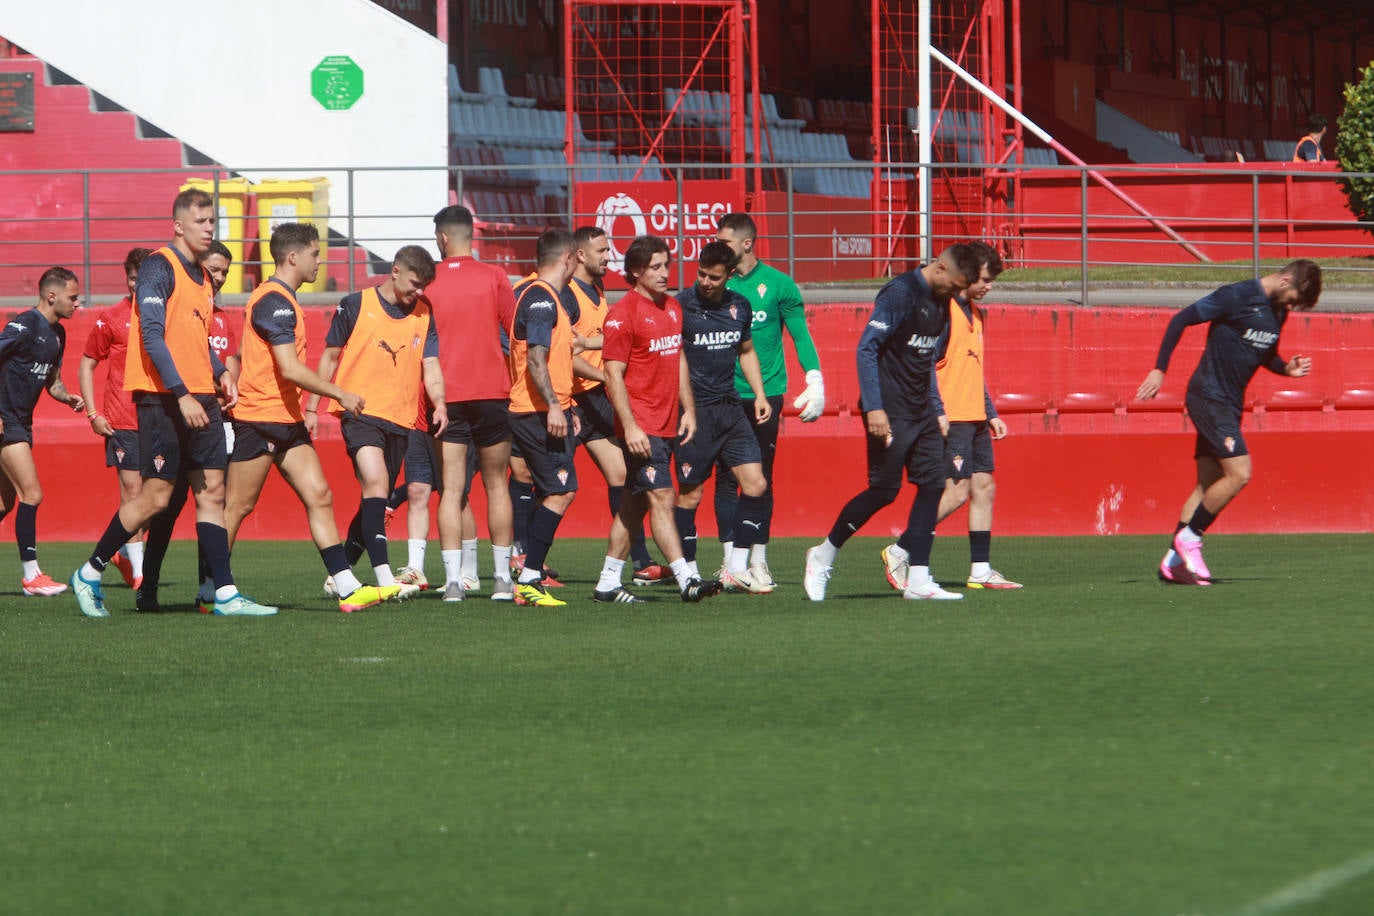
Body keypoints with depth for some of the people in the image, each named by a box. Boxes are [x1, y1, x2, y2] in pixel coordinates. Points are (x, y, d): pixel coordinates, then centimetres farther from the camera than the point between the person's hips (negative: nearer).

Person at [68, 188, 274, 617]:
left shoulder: (200, 276, 17)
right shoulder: (160, 267, -10)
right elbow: (152, 336, -17)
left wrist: (219, 372, 10)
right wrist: (182, 394, -23)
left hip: (200, 398, 8)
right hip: (162, 399, -8)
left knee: (212, 490, 2)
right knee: (156, 496, -6)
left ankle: (226, 594, 0)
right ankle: (90, 573, 8)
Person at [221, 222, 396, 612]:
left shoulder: (280, 300, 17)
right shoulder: (275, 302, -15)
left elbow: (240, 356, 25)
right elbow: (291, 369, -22)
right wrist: (341, 395, -16)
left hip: (288, 422, 10)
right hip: (259, 419, -10)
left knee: (319, 497, -1)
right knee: (237, 507, -2)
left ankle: (349, 590, -7)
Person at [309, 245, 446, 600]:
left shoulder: (423, 315, 10)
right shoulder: (356, 305, 0)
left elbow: (430, 365, 6)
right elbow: (330, 357, 8)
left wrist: (439, 404, -13)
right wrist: (312, 407, 7)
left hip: (401, 420, 5)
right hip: (360, 411, -5)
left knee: (375, 502, 9)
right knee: (376, 482, -23)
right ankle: (384, 578, -32)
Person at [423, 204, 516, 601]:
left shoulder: (428, 283, -1)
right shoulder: (493, 278, -1)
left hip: (446, 396, 0)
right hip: (491, 391, 0)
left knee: (451, 490, -1)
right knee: (496, 484, 11)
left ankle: (453, 579, -11)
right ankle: (502, 577, 10)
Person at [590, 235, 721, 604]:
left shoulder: (672, 308, 14)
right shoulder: (623, 314, -11)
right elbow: (614, 375, -13)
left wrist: (688, 409, 16)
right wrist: (630, 427, -19)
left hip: (667, 423, 8)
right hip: (641, 427, -8)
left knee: (635, 503, 11)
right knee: (662, 498, -13)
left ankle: (608, 583, 16)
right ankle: (686, 580, -19)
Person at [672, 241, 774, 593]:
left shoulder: (739, 306, 8)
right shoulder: (681, 306, -8)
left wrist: (759, 394, 15)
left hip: (729, 407, 5)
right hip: (694, 409, -5)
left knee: (755, 483, -3)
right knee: (690, 493, -2)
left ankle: (737, 569, 4)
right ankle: (689, 572, 9)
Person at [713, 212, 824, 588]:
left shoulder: (777, 284, 1)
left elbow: (800, 335, 4)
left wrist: (815, 382, -4)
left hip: (767, 394, -1)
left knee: (762, 478, 4)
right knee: (727, 477, -3)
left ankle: (758, 559, 10)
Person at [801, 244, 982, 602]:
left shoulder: (940, 303, 13)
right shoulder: (900, 293, -15)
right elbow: (866, 348, -18)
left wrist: (937, 410, 19)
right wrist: (874, 407, -23)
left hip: (921, 413, 9)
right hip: (890, 412, -9)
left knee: (933, 484, 0)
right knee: (884, 489, -7)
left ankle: (918, 579, 1)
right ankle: (823, 555, 11)